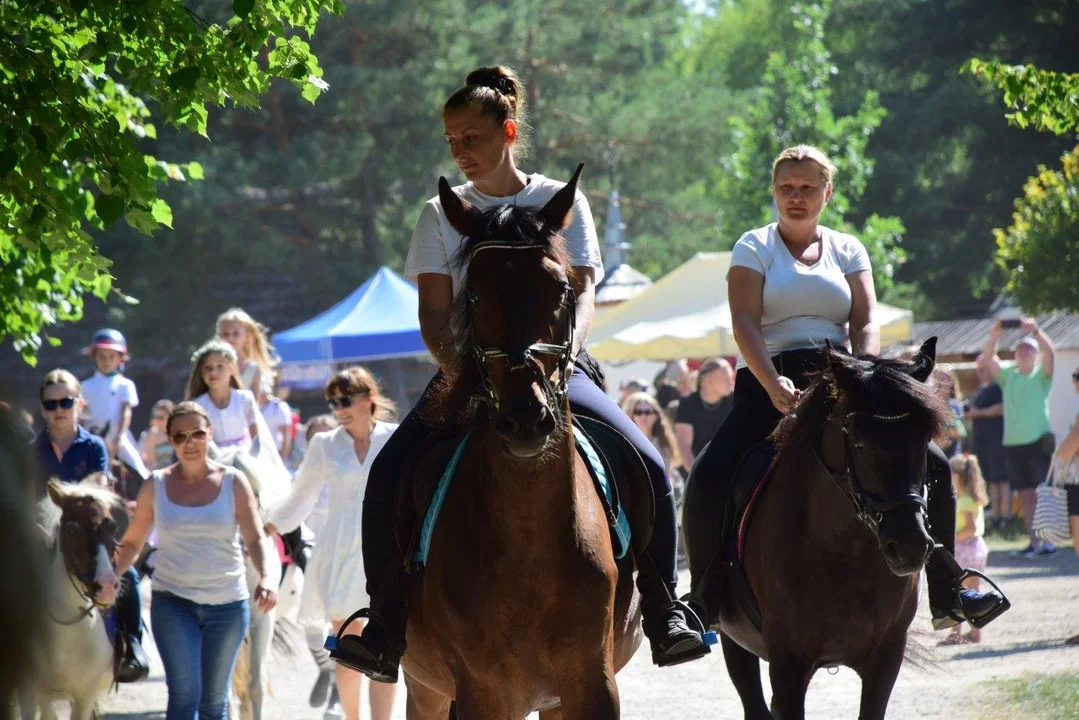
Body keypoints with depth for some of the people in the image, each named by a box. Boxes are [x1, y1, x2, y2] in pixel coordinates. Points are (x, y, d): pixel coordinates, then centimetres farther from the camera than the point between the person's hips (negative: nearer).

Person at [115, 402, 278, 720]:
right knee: (184, 694, -13)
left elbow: (257, 539, -5)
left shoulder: (233, 483, 1)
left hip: (228, 602, 1)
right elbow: (131, 543, 7)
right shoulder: (156, 486, 2)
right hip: (173, 601, -1)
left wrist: (267, 577, -24)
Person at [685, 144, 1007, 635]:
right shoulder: (754, 248, 5)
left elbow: (866, 324, 3)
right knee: (707, 484, -25)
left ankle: (946, 596, 1)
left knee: (932, 466, -9)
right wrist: (775, 386, -24)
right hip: (772, 382, -3)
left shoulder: (847, 250, 13)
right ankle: (706, 599, -10)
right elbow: (745, 324, -8)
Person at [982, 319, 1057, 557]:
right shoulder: (1008, 375, 14)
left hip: (1038, 441, -5)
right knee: (1025, 495, 6)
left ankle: (1048, 541, -8)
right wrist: (994, 335, -13)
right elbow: (988, 358, 3)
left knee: (1043, 493, -8)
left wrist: (1035, 331, -26)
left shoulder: (1041, 375, 3)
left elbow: (1050, 353, -14)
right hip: (1013, 444, 5)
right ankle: (1033, 542, 9)